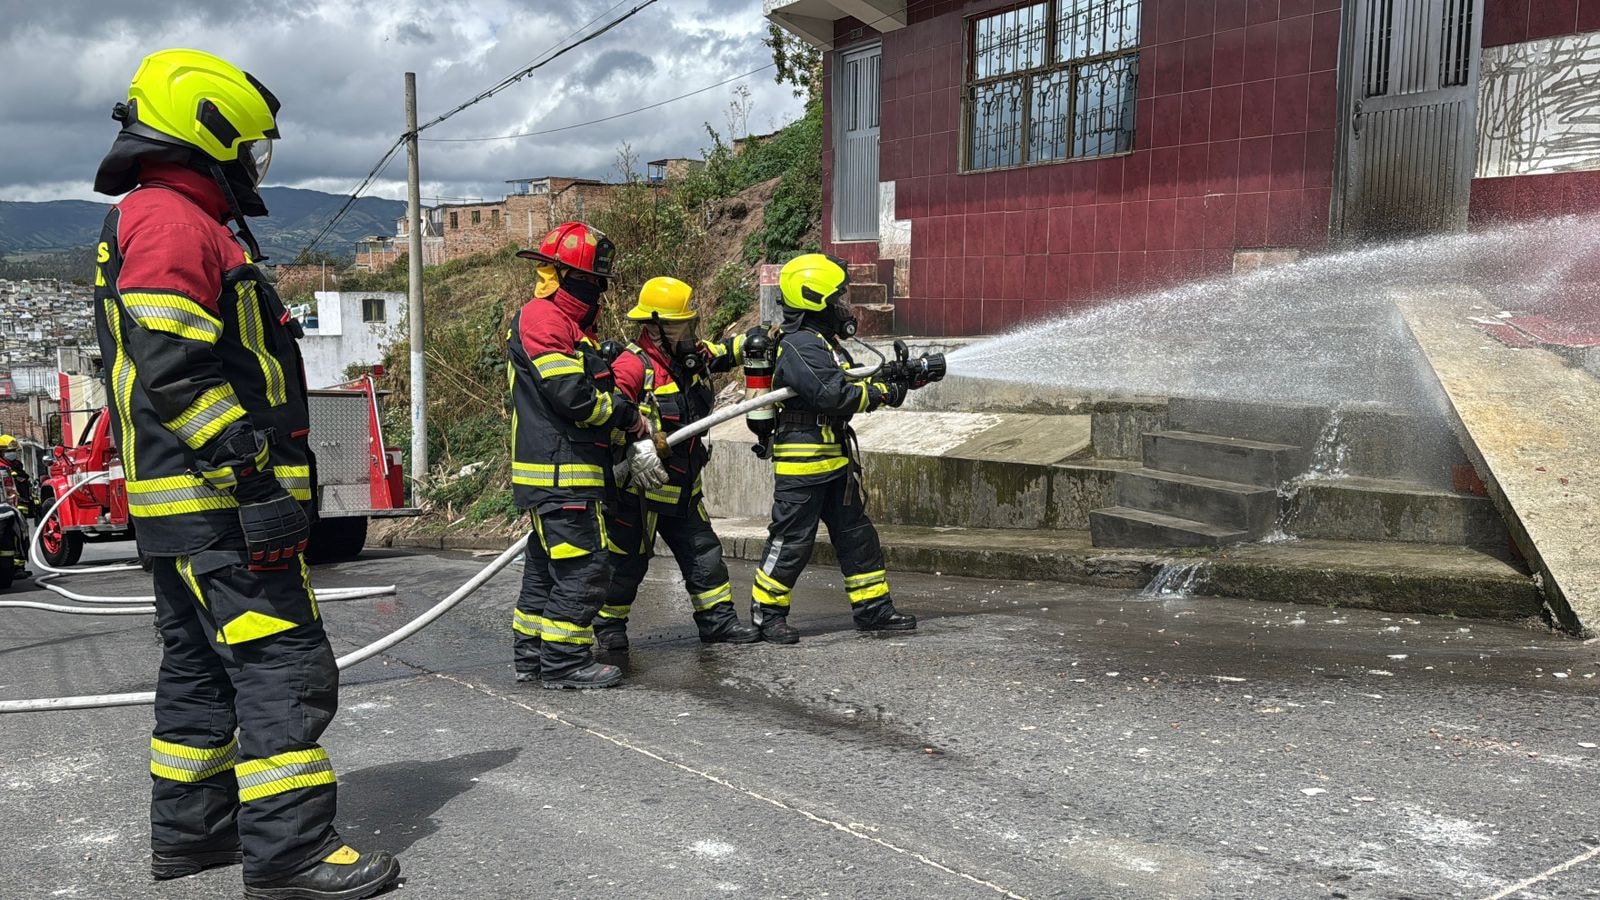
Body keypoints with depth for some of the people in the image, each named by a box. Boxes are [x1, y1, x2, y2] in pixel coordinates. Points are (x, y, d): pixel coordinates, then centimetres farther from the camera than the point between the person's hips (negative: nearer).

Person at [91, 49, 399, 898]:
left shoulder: (167, 220, 22)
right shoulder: (174, 222, -13)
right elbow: (172, 372, -23)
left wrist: (262, 465, 24)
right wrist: (257, 470, -24)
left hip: (186, 504, 11)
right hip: (219, 504, -11)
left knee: (202, 663, 17)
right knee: (283, 666, -10)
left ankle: (188, 829, 27)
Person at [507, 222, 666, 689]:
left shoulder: (574, 326, 21)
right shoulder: (541, 318, -12)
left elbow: (605, 392, 21)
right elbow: (571, 395, -22)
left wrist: (636, 439, 7)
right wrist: (632, 417, -9)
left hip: (570, 472, 11)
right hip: (558, 473, -11)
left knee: (548, 564, 15)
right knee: (583, 565, -8)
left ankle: (532, 654, 24)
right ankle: (564, 662, -1)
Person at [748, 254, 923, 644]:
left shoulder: (826, 341, 16)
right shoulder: (799, 346, -18)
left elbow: (851, 385, 16)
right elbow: (834, 394, -26)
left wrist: (899, 377, 5)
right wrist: (884, 393, -16)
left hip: (834, 459, 10)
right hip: (802, 462, -10)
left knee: (856, 534, 13)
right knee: (792, 540, -1)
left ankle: (873, 607, 22)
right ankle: (767, 613, 12)